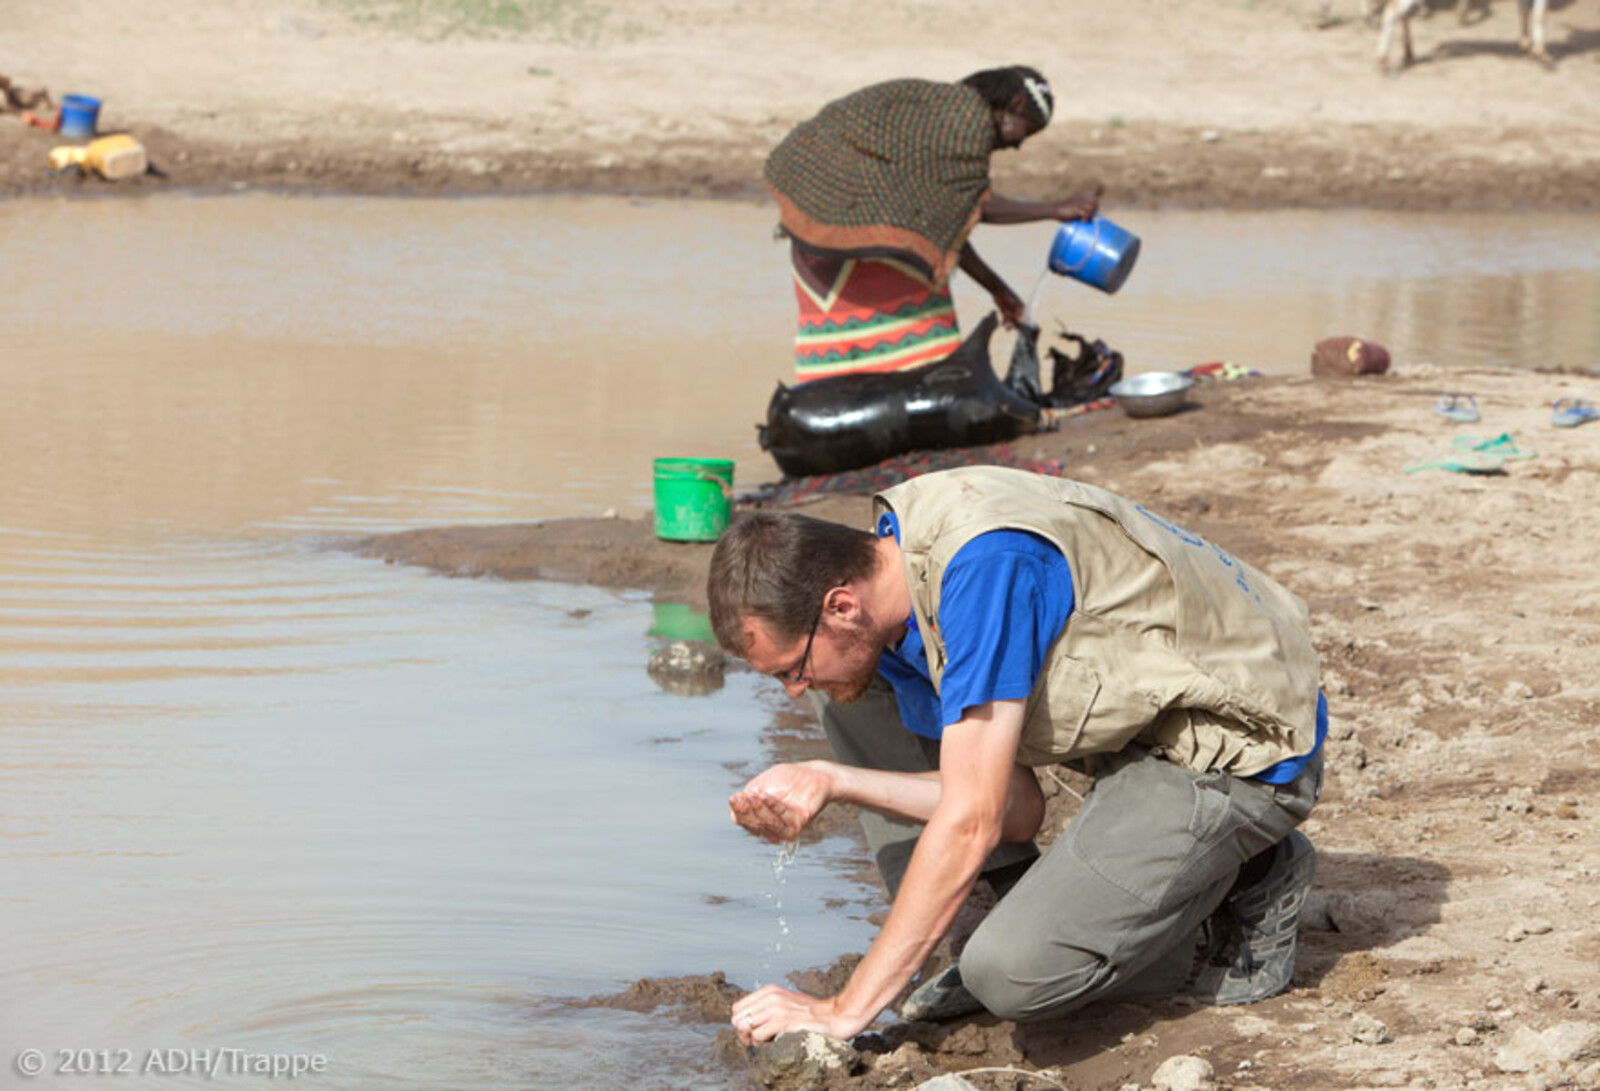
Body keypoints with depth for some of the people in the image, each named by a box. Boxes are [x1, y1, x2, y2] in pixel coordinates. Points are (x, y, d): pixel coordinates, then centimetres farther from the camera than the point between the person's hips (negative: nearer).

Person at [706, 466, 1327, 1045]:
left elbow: (971, 822, -30)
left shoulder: (984, 569, -29)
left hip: (1242, 750, -9)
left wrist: (844, 1011, -26)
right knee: (858, 702, 2)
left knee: (1015, 974, -23)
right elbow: (1016, 808, 1)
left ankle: (1235, 913, 1)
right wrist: (831, 783, -11)